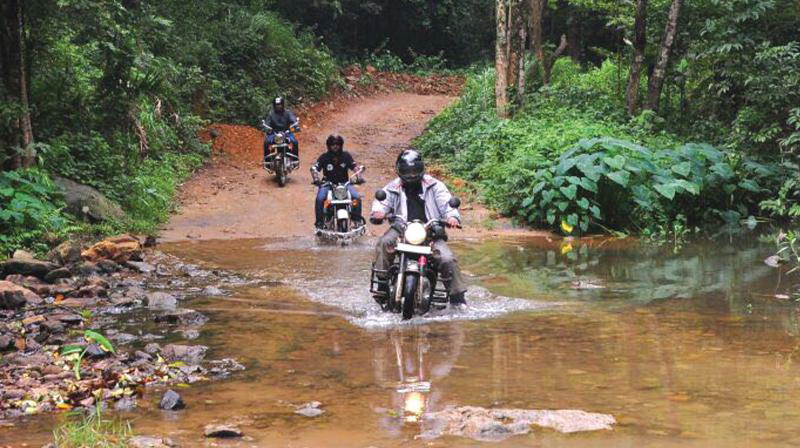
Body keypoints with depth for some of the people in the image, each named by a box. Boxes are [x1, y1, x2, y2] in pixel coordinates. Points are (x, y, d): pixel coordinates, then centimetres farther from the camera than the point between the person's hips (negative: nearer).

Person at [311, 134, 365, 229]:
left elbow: (355, 167, -4)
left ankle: (357, 218, -3)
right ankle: (319, 221, -17)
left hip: (344, 183, 1)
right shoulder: (324, 157, -3)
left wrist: (358, 177, -24)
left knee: (357, 197, -20)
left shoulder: (346, 156, 3)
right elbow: (314, 168, -12)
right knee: (320, 198, -29)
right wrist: (316, 179, -31)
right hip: (327, 184, -1)